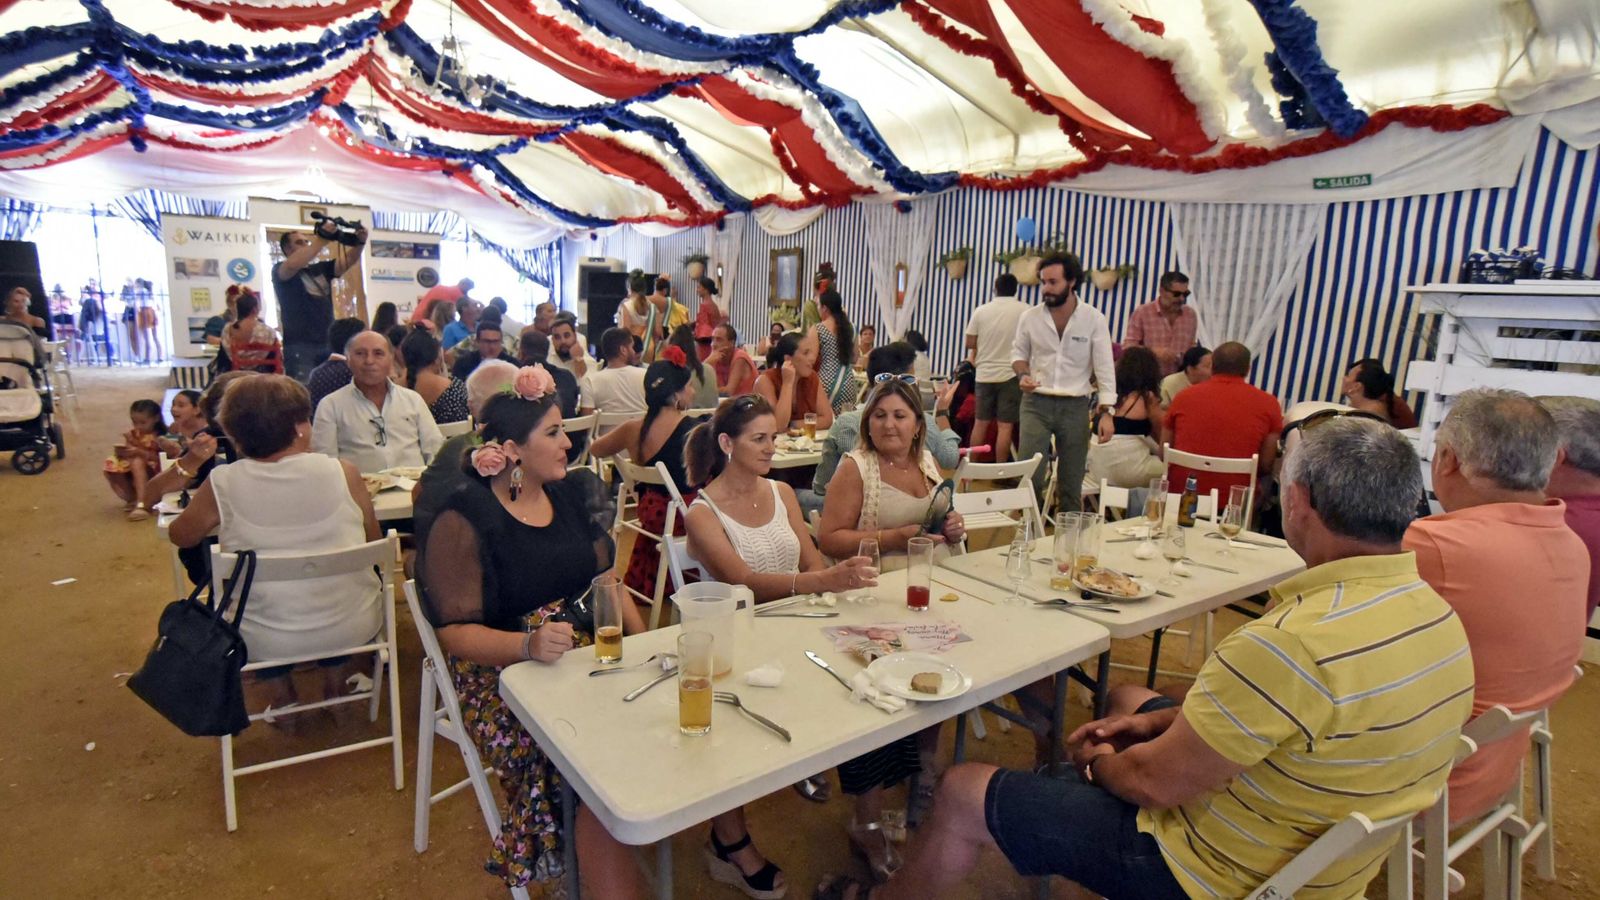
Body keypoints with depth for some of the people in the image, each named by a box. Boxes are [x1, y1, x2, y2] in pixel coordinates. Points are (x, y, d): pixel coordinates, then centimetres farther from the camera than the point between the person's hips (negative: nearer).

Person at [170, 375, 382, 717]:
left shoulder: (223, 484, -14)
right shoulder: (342, 473, -15)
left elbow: (179, 535, 7)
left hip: (265, 641, 1)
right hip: (352, 627, 0)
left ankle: (281, 696, 36)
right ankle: (336, 687, 37)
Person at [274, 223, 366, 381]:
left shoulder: (321, 268, 20)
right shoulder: (279, 270, 4)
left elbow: (347, 261, 7)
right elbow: (293, 265, -19)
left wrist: (359, 242, -14)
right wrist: (322, 238, -21)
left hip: (329, 343, 6)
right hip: (300, 346, -5)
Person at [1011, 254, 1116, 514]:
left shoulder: (1093, 319, -5)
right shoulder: (1029, 317, 0)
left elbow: (1104, 368, -4)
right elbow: (1018, 352, 13)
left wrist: (1106, 413, -11)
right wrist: (1023, 374, -9)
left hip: (1075, 406, 0)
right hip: (1036, 403, 1)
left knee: (1071, 481, 7)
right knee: (1029, 475, -7)